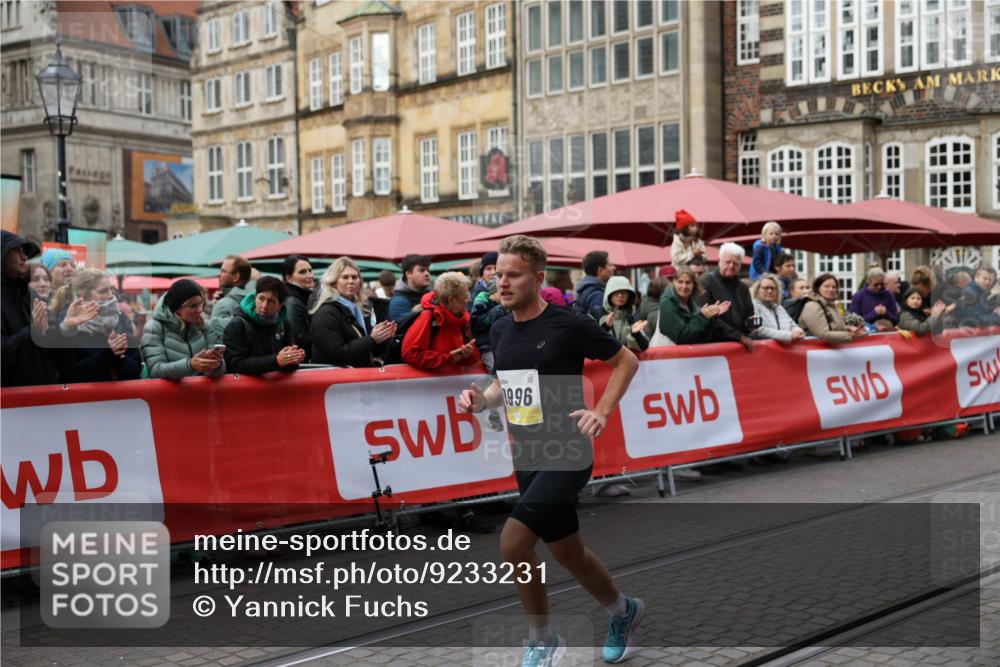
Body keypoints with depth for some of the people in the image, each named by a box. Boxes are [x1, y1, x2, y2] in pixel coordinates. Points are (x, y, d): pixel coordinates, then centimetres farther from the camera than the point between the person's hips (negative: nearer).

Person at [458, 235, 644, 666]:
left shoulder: (568, 324, -12)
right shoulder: (499, 331, 7)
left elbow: (626, 361, -2)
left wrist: (602, 411, -11)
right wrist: (482, 400, 2)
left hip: (567, 455, -7)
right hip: (527, 458, 7)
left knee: (512, 542, -17)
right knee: (567, 551, 16)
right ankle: (623, 611, 41)